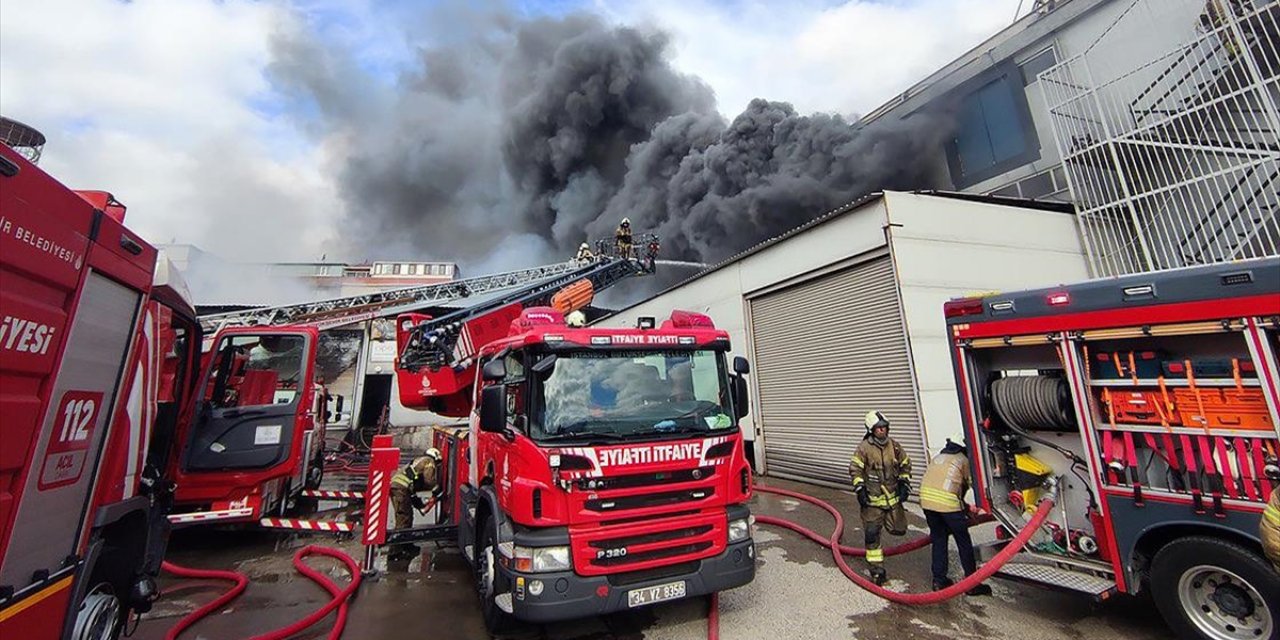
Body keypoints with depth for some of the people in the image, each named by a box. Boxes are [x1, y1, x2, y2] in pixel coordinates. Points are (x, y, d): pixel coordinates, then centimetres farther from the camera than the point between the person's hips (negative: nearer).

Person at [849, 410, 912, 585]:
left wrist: (904, 484, 7)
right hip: (872, 499, -4)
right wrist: (860, 489, -13)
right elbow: (855, 469, -8)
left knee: (899, 529, 9)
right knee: (872, 534, -3)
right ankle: (877, 569, 10)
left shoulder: (894, 446, 1)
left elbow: (905, 465, 14)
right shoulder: (864, 448, -11)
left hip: (893, 496, 4)